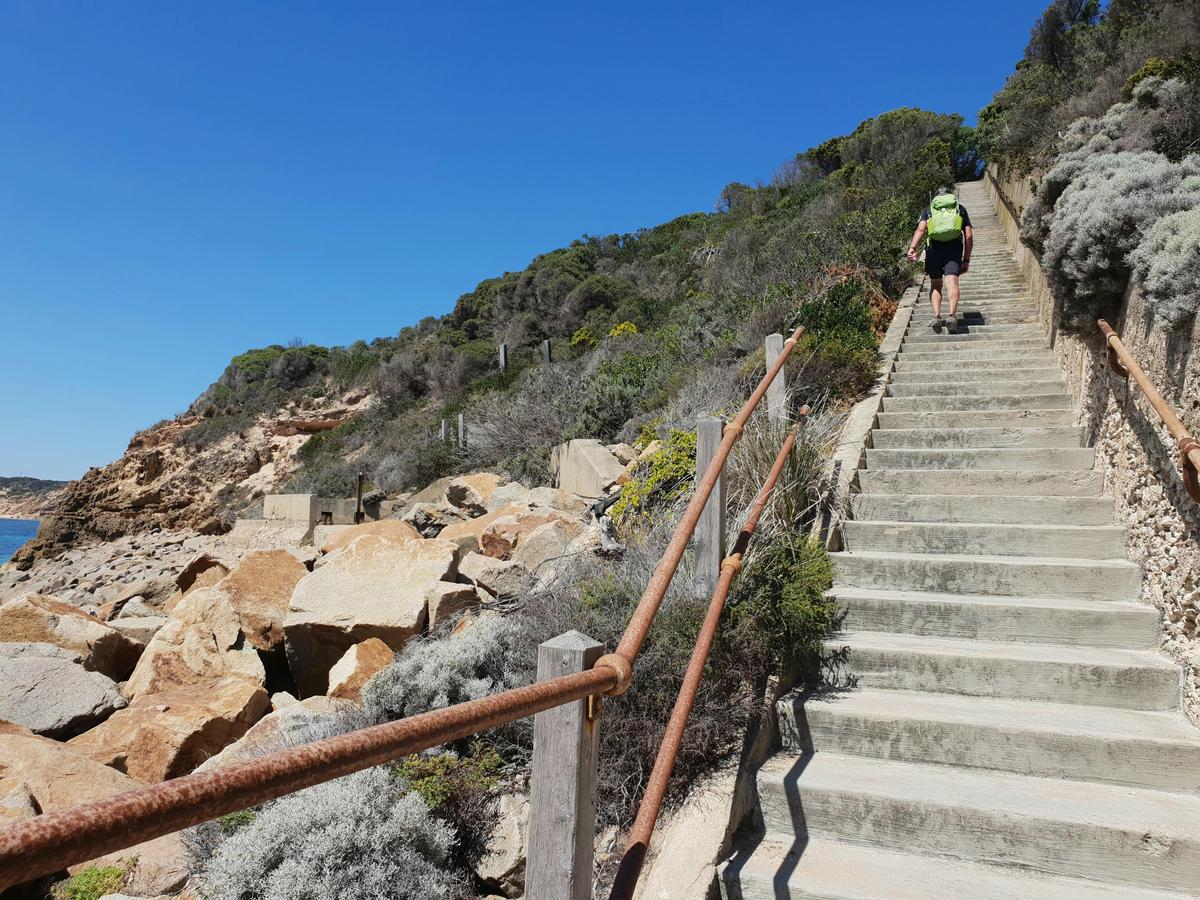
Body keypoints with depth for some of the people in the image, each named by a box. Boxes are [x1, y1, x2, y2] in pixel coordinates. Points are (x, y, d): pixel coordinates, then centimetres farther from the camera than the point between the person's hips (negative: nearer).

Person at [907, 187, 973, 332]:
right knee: (951, 282, -13)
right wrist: (966, 260, 17)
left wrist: (912, 248, -11)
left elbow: (921, 229, 2)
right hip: (954, 246, -1)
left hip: (933, 246, 1)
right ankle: (952, 315, -34)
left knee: (935, 285, 11)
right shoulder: (960, 209, 25)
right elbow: (968, 236, 15)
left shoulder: (929, 210, 24)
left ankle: (936, 316, -9)